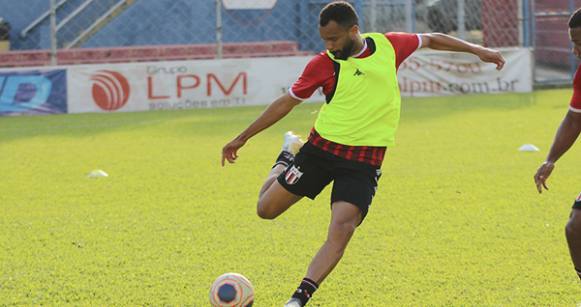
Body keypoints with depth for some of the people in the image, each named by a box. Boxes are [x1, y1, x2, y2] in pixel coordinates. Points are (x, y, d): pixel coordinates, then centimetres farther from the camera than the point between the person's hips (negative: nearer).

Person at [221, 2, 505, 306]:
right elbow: (285, 103, 3)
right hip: (321, 148, 1)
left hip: (364, 160, 0)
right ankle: (289, 156, 33)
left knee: (341, 230, -19)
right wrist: (242, 138, 6)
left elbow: (431, 39, 17)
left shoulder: (388, 46, -2)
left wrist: (476, 50, 16)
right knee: (267, 209, 4)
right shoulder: (323, 64, -6)